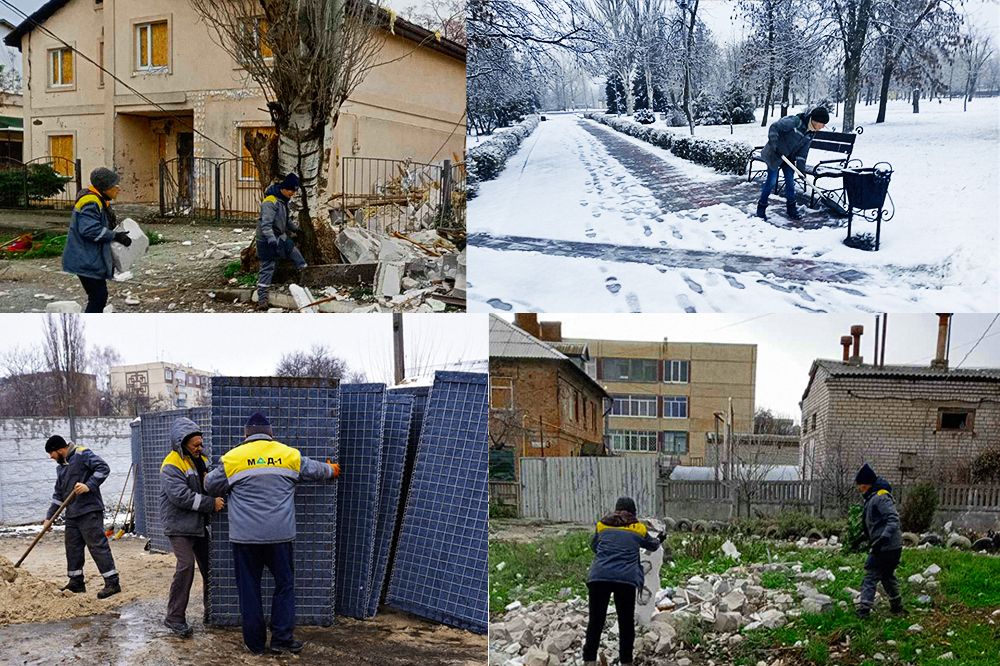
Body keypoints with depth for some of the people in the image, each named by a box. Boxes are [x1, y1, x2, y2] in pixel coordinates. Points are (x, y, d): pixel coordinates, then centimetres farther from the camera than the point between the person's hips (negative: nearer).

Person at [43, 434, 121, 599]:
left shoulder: (82, 454, -7)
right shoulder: (61, 467, 20)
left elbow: (103, 468, -16)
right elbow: (58, 494, 24)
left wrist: (89, 486, -23)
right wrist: (49, 517, 20)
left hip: (89, 512, -9)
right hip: (72, 514, 9)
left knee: (98, 545, -10)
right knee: (73, 548, 13)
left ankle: (112, 582, -8)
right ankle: (76, 582, 25)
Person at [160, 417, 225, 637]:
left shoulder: (201, 460, 10)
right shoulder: (171, 466, -16)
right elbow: (180, 496, -26)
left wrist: (218, 498, 3)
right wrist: (211, 503, -26)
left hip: (199, 524, 8)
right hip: (179, 526, -8)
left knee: (208, 566, 13)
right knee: (186, 566, -18)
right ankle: (175, 617, -10)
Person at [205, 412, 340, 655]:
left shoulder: (233, 458, 0)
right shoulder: (289, 454, 5)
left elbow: (211, 485, 11)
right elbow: (314, 469, 21)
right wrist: (332, 470, 43)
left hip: (245, 536, 0)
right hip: (280, 535, 1)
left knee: (249, 588, 8)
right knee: (284, 584, 12)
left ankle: (255, 643, 13)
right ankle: (282, 639, 9)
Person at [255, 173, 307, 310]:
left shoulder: (283, 200, 9)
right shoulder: (270, 202, -23)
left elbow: (286, 219, 25)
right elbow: (266, 224, -32)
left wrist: (296, 228, 33)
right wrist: (271, 240, -42)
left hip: (281, 237, 9)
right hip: (268, 241, -9)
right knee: (267, 268, -3)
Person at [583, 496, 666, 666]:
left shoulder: (602, 525, 16)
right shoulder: (638, 528, 16)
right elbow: (652, 545, 35)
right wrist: (659, 540, 59)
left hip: (599, 577, 1)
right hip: (626, 579, -1)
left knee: (595, 621, 3)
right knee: (626, 622, 9)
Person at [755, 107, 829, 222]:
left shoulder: (811, 132, -2)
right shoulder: (795, 121, -27)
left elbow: (803, 149, 3)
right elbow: (774, 127, -27)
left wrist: (800, 165, -6)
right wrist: (774, 145, -30)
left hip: (789, 157, 7)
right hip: (775, 155, -7)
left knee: (790, 181, 8)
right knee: (771, 181, -4)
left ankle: (791, 208, 21)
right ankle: (761, 208, 8)